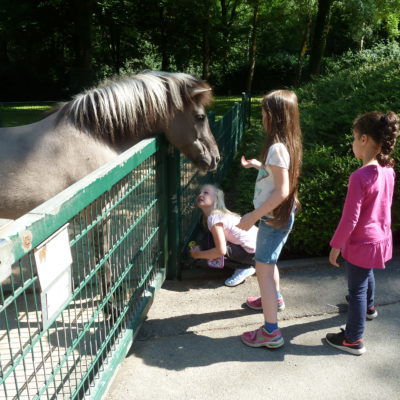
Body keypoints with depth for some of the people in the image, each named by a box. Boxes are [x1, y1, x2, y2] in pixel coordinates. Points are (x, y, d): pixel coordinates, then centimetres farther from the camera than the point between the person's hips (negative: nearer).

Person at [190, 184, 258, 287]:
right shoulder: (220, 213, 11)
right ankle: (246, 265, 12)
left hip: (254, 253, -9)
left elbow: (221, 251, -22)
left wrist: (198, 254, -8)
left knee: (207, 246, -13)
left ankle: (244, 268, -3)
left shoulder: (214, 218, -17)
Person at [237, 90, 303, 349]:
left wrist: (253, 217, -23)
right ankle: (274, 297, 51)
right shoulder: (289, 143, 4)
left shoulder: (277, 148, -24)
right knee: (268, 260, 28)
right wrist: (257, 165, 18)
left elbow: (282, 191, -27)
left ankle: (271, 332, 5)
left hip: (274, 217, -10)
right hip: (280, 214, 10)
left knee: (263, 268, -2)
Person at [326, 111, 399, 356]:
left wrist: (336, 246, -14)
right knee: (367, 274, 32)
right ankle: (368, 307, 59)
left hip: (361, 243, -8)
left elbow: (350, 218, -25)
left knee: (357, 288, 7)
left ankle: (354, 340, 22)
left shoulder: (360, 177, -29)